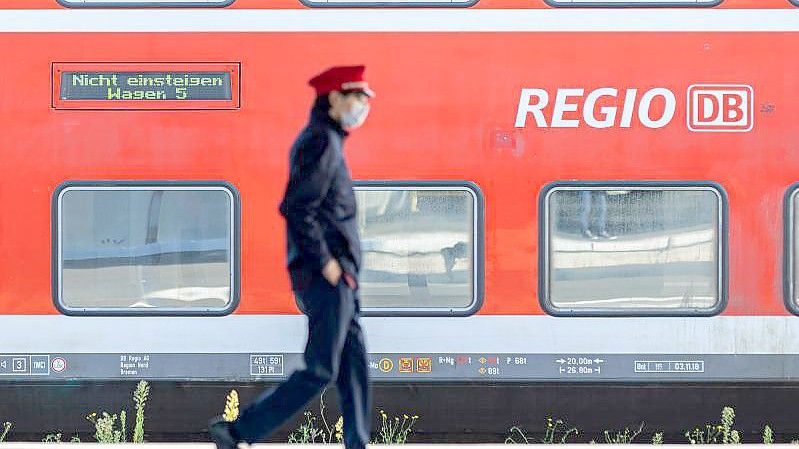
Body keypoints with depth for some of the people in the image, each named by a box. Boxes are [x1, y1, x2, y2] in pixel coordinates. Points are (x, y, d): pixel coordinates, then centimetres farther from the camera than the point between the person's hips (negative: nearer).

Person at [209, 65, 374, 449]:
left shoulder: (320, 140, 18)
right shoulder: (321, 142, -13)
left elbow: (306, 207, 23)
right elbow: (296, 207, -22)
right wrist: (325, 260, -20)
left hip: (336, 276, 10)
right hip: (327, 275, -10)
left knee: (354, 367, 9)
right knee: (320, 370, -9)